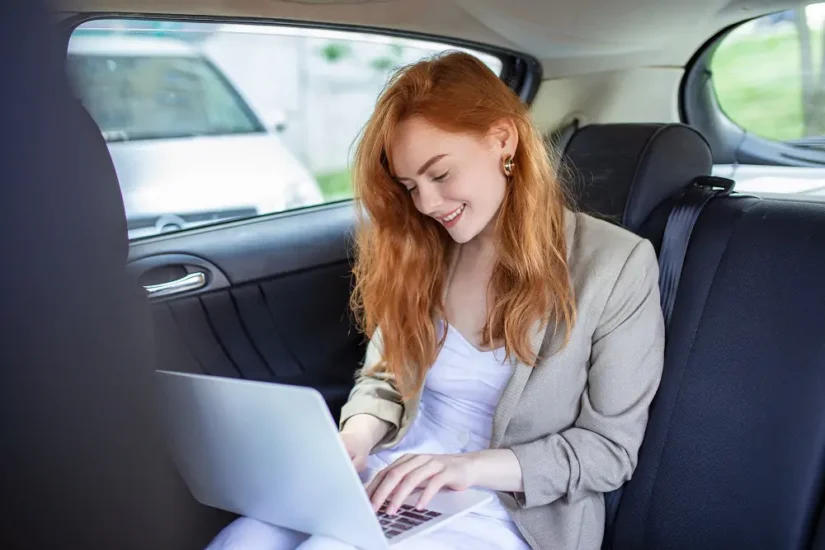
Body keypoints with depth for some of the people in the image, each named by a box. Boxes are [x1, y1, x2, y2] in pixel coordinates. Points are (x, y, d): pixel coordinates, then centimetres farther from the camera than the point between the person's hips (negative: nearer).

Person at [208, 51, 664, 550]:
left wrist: (473, 465, -20)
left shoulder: (615, 265, -9)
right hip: (389, 482, 5)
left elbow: (611, 448, -6)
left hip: (507, 510, -4)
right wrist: (355, 439, -10)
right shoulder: (420, 252, 4)